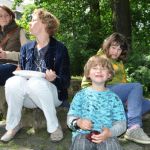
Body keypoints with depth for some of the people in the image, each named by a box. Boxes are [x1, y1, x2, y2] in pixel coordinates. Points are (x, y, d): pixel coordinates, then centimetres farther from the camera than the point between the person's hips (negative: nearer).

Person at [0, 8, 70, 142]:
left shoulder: (59, 48, -4)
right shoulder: (26, 47, 10)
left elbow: (66, 82, -7)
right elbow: (21, 72, 14)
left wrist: (54, 78, -28)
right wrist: (18, 74, -9)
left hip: (52, 94, -3)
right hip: (28, 97, 4)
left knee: (36, 83, -35)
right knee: (12, 82, -26)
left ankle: (54, 126, -18)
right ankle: (13, 125, -7)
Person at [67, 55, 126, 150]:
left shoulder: (113, 98, 11)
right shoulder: (81, 95, 12)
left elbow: (121, 123, 6)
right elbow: (71, 117, 9)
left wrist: (110, 132, -15)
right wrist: (78, 122, -15)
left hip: (106, 135, 1)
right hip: (83, 133, 0)